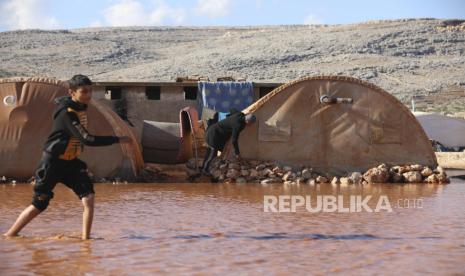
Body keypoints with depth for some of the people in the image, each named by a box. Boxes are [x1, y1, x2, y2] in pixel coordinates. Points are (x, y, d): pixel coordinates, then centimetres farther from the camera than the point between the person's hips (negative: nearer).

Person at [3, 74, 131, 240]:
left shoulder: (81, 106, 1)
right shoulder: (67, 113, -25)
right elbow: (87, 140, -32)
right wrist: (118, 140, -29)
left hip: (71, 162, 7)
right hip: (52, 163, -7)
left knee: (88, 198, -11)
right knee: (39, 204, -1)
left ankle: (85, 239, -7)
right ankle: (9, 235, 14)